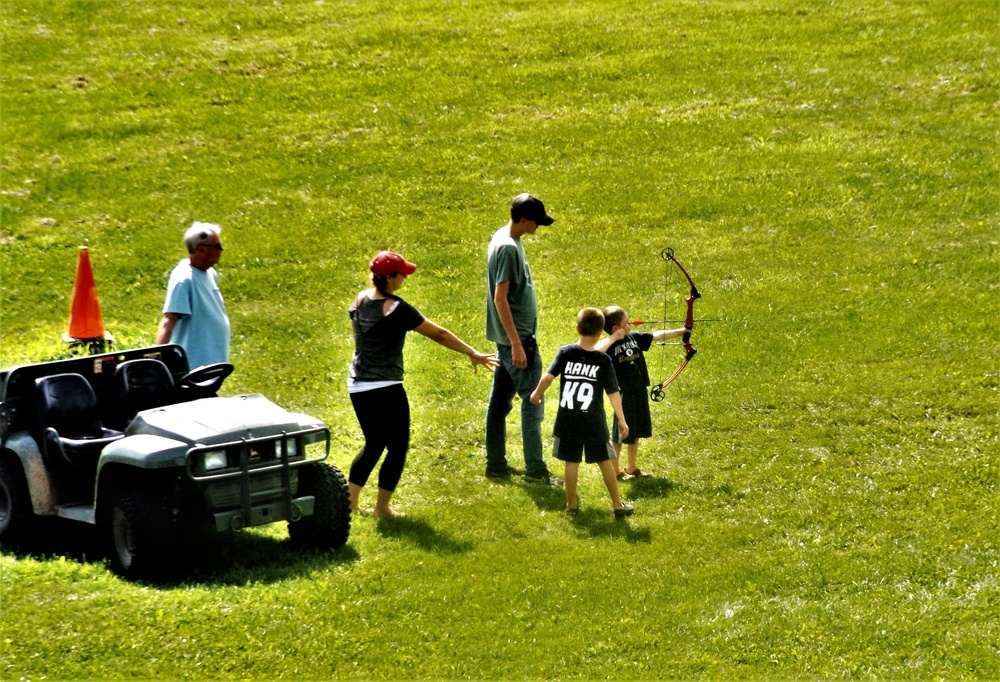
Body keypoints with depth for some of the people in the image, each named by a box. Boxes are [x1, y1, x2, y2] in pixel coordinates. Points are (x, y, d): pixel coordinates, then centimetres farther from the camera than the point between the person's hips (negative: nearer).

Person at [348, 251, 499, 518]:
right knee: (397, 448, 7)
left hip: (357, 386, 8)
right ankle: (382, 507, 10)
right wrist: (473, 353, -7)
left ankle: (350, 500, 18)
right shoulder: (397, 309, -18)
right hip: (385, 389, -8)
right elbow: (438, 334, -14)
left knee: (373, 445, 20)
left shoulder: (360, 300, 3)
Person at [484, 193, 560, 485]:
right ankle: (535, 469, -1)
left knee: (500, 400, 13)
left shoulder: (504, 238, 10)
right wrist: (517, 344, -23)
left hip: (508, 337, 10)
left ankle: (496, 465, 20)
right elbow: (500, 298, -23)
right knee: (533, 401, -5)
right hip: (516, 337, -10)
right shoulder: (508, 248, -20)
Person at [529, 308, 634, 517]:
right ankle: (618, 505, 17)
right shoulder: (603, 360, -7)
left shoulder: (565, 353, -6)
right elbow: (613, 392, -6)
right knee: (605, 462, 11)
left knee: (571, 462, 10)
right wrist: (622, 420, 1)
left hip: (568, 421, 1)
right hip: (594, 422, -1)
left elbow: (548, 376, -14)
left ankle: (571, 505, 15)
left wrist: (537, 394, 4)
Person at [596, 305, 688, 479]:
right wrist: (613, 338, -30)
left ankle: (631, 467, 30)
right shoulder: (610, 345, -17)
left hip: (640, 391, 7)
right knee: (621, 432, 2)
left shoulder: (635, 337, 3)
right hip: (623, 394, -7)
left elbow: (658, 335, 8)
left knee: (636, 431, 17)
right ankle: (614, 470, 16)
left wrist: (682, 331, 5)